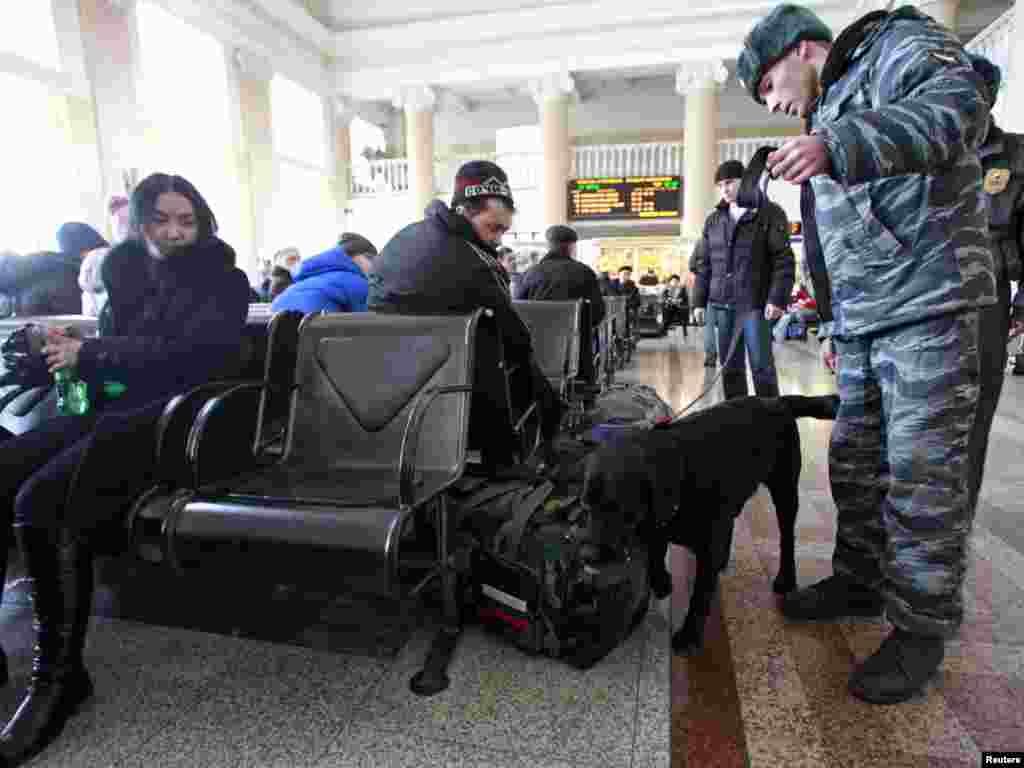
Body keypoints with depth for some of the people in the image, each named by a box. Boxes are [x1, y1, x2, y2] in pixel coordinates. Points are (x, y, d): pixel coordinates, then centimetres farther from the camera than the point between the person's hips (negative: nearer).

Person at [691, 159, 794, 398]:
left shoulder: (769, 213, 0)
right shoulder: (713, 220, 15)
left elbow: (784, 260, -5)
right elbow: (705, 265, 16)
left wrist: (777, 298, -15)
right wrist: (699, 301, 11)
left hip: (755, 303, -5)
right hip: (721, 303, 5)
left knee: (761, 366, -4)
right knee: (730, 367, 8)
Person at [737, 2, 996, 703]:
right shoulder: (831, 115, 26)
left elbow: (958, 107, -21)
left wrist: (838, 144, -33)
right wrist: (836, 321, 22)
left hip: (927, 308, -9)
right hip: (861, 325, 9)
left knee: (922, 476, -5)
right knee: (857, 465, 13)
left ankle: (922, 629, 9)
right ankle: (861, 582, 29)